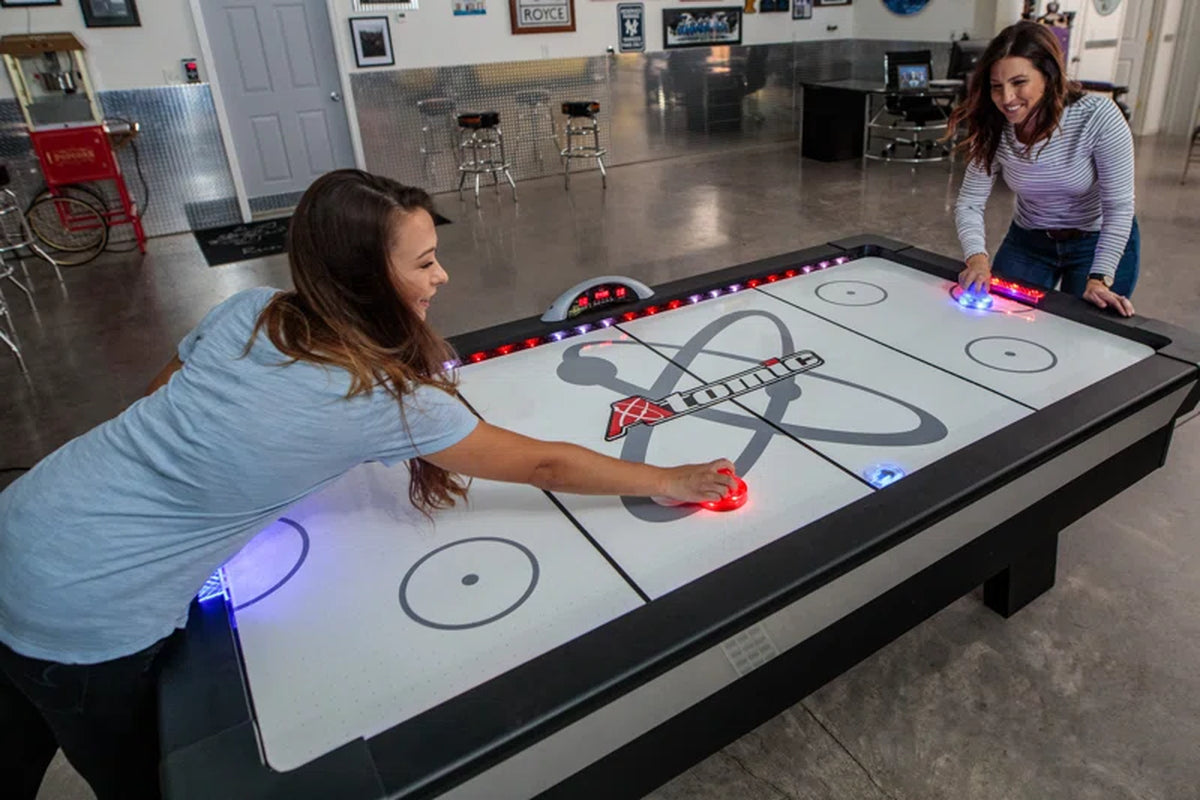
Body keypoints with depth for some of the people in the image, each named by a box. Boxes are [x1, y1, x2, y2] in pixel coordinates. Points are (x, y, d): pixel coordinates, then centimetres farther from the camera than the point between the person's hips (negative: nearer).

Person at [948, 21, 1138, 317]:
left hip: (1100, 242, -2)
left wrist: (1099, 280, -29)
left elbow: (1119, 206, -23)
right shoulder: (994, 131, -18)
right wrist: (977, 256, -33)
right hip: (1028, 242, 3)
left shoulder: (1098, 116, -27)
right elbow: (969, 203, -15)